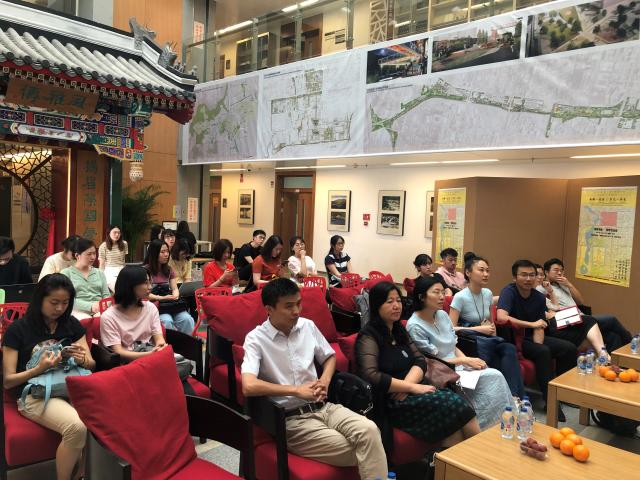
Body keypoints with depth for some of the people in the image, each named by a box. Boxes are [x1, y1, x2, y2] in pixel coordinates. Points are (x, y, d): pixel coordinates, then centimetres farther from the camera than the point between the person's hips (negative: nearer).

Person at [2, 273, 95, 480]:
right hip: (35, 394, -3)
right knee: (76, 426, -34)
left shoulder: (72, 325, 11)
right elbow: (7, 381, 0)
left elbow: (92, 365, 14)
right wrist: (40, 368, -16)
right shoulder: (17, 329, 0)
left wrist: (82, 360, -10)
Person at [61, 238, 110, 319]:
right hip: (79, 311, -3)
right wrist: (90, 306, -19)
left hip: (99, 311, 3)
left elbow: (106, 295, 15)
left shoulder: (100, 273, 22)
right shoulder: (66, 273, 9)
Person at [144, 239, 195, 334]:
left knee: (187, 319, -25)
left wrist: (175, 295, -8)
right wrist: (162, 298, -17)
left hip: (171, 304, 4)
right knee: (167, 321, -35)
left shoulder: (169, 270, 19)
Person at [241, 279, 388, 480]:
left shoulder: (307, 326, 8)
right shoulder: (256, 339, -9)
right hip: (293, 419, -5)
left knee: (369, 429, -24)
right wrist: (296, 390, -16)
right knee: (358, 452, -24)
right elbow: (248, 386, -23)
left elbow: (329, 357, 23)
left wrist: (324, 382, 1)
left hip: (323, 407, 5)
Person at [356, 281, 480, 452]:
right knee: (455, 403, -21)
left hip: (409, 393, 7)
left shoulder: (399, 330, 16)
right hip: (391, 402, -7)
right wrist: (412, 387, -20)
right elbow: (371, 376, -22)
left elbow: (420, 361, 7)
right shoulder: (368, 337, -8)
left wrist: (407, 384, -13)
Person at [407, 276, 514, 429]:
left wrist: (468, 360, -7)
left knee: (495, 376, -16)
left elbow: (453, 347, 12)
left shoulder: (443, 315, 6)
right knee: (493, 377, -19)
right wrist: (466, 361, -12)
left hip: (458, 366, 7)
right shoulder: (415, 326, -17)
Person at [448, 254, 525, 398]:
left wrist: (491, 329, -2)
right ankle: (514, 396, -18)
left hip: (485, 339, 6)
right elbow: (451, 328, -15)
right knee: (509, 350, -30)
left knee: (509, 350, -27)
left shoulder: (488, 294, 6)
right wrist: (480, 329, -17)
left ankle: (514, 396, -21)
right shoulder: (460, 297, -14)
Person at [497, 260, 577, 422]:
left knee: (570, 349, -5)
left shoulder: (539, 297, 1)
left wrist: (538, 341, -22)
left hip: (531, 338, 7)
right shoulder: (509, 292, -18)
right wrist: (532, 324, -29)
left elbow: (539, 327, 0)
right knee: (543, 352, -31)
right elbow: (501, 317, -36)